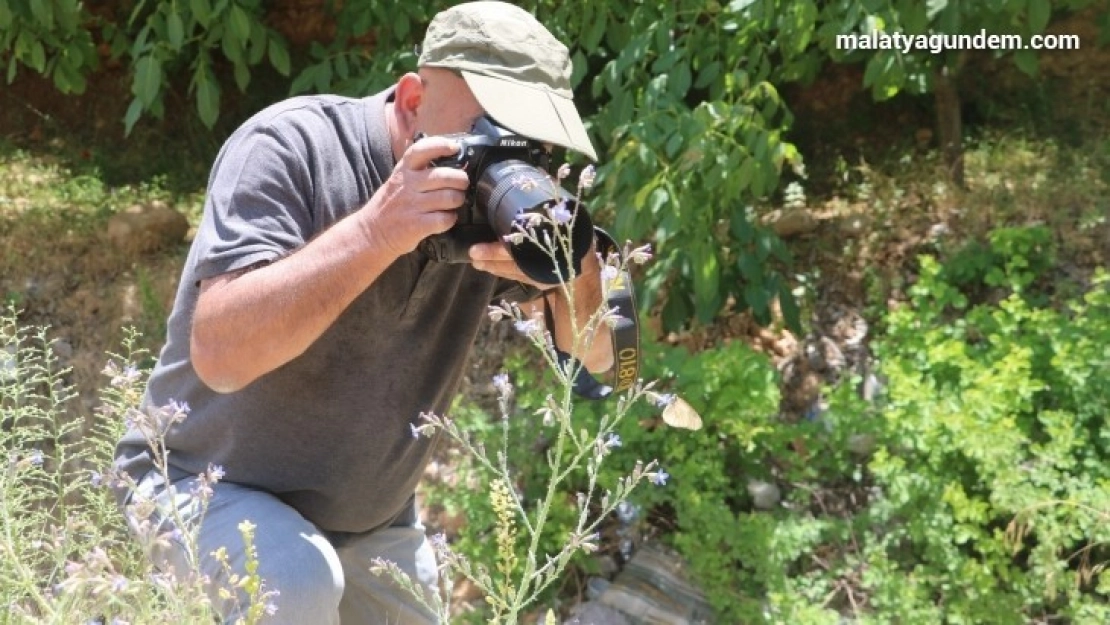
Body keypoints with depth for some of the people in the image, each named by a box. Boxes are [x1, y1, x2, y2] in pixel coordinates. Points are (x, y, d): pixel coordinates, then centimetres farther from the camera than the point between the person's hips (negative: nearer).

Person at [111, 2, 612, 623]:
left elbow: (599, 356, -11)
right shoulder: (292, 148, -23)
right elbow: (220, 354, -34)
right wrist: (376, 231, -43)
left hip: (375, 519, 6)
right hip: (209, 490, -5)